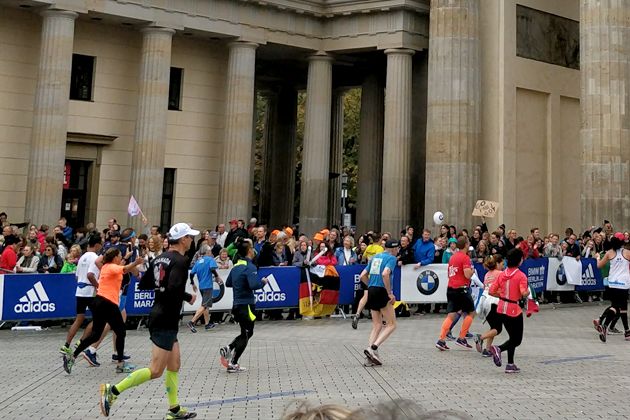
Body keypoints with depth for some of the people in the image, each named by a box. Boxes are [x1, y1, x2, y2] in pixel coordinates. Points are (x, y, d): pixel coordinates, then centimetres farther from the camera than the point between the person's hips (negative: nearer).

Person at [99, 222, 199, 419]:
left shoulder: (160, 258, 10)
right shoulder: (180, 261, -15)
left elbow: (143, 284, 13)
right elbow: (174, 289, -29)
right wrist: (188, 297, -12)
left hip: (158, 316, 10)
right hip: (166, 321, -10)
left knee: (174, 365, 16)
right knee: (155, 371, -4)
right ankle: (113, 390, -3)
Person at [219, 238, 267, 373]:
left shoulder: (236, 266, 9)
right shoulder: (250, 267, -16)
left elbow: (228, 283, 19)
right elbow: (254, 285, -27)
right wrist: (263, 282, -9)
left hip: (237, 305, 8)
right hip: (246, 305, -8)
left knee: (246, 333, 21)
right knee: (246, 334, 5)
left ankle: (227, 349, 5)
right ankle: (233, 364, 7)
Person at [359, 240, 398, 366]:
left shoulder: (375, 257, 17)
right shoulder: (391, 258, -4)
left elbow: (363, 276, 15)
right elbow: (385, 274, -21)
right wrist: (390, 293, -16)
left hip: (371, 291, 7)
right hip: (382, 292, -7)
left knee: (377, 326, 13)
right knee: (391, 325, 1)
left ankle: (370, 357, 7)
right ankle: (373, 348, -14)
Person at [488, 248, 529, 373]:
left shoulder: (502, 274, 3)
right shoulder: (521, 276, -13)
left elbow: (492, 291, 2)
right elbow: (524, 293, -25)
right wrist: (528, 292, -4)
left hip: (501, 310, 6)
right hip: (514, 310, -6)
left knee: (513, 338, 19)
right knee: (517, 340, 8)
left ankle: (510, 365, 16)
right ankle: (498, 349, -17)